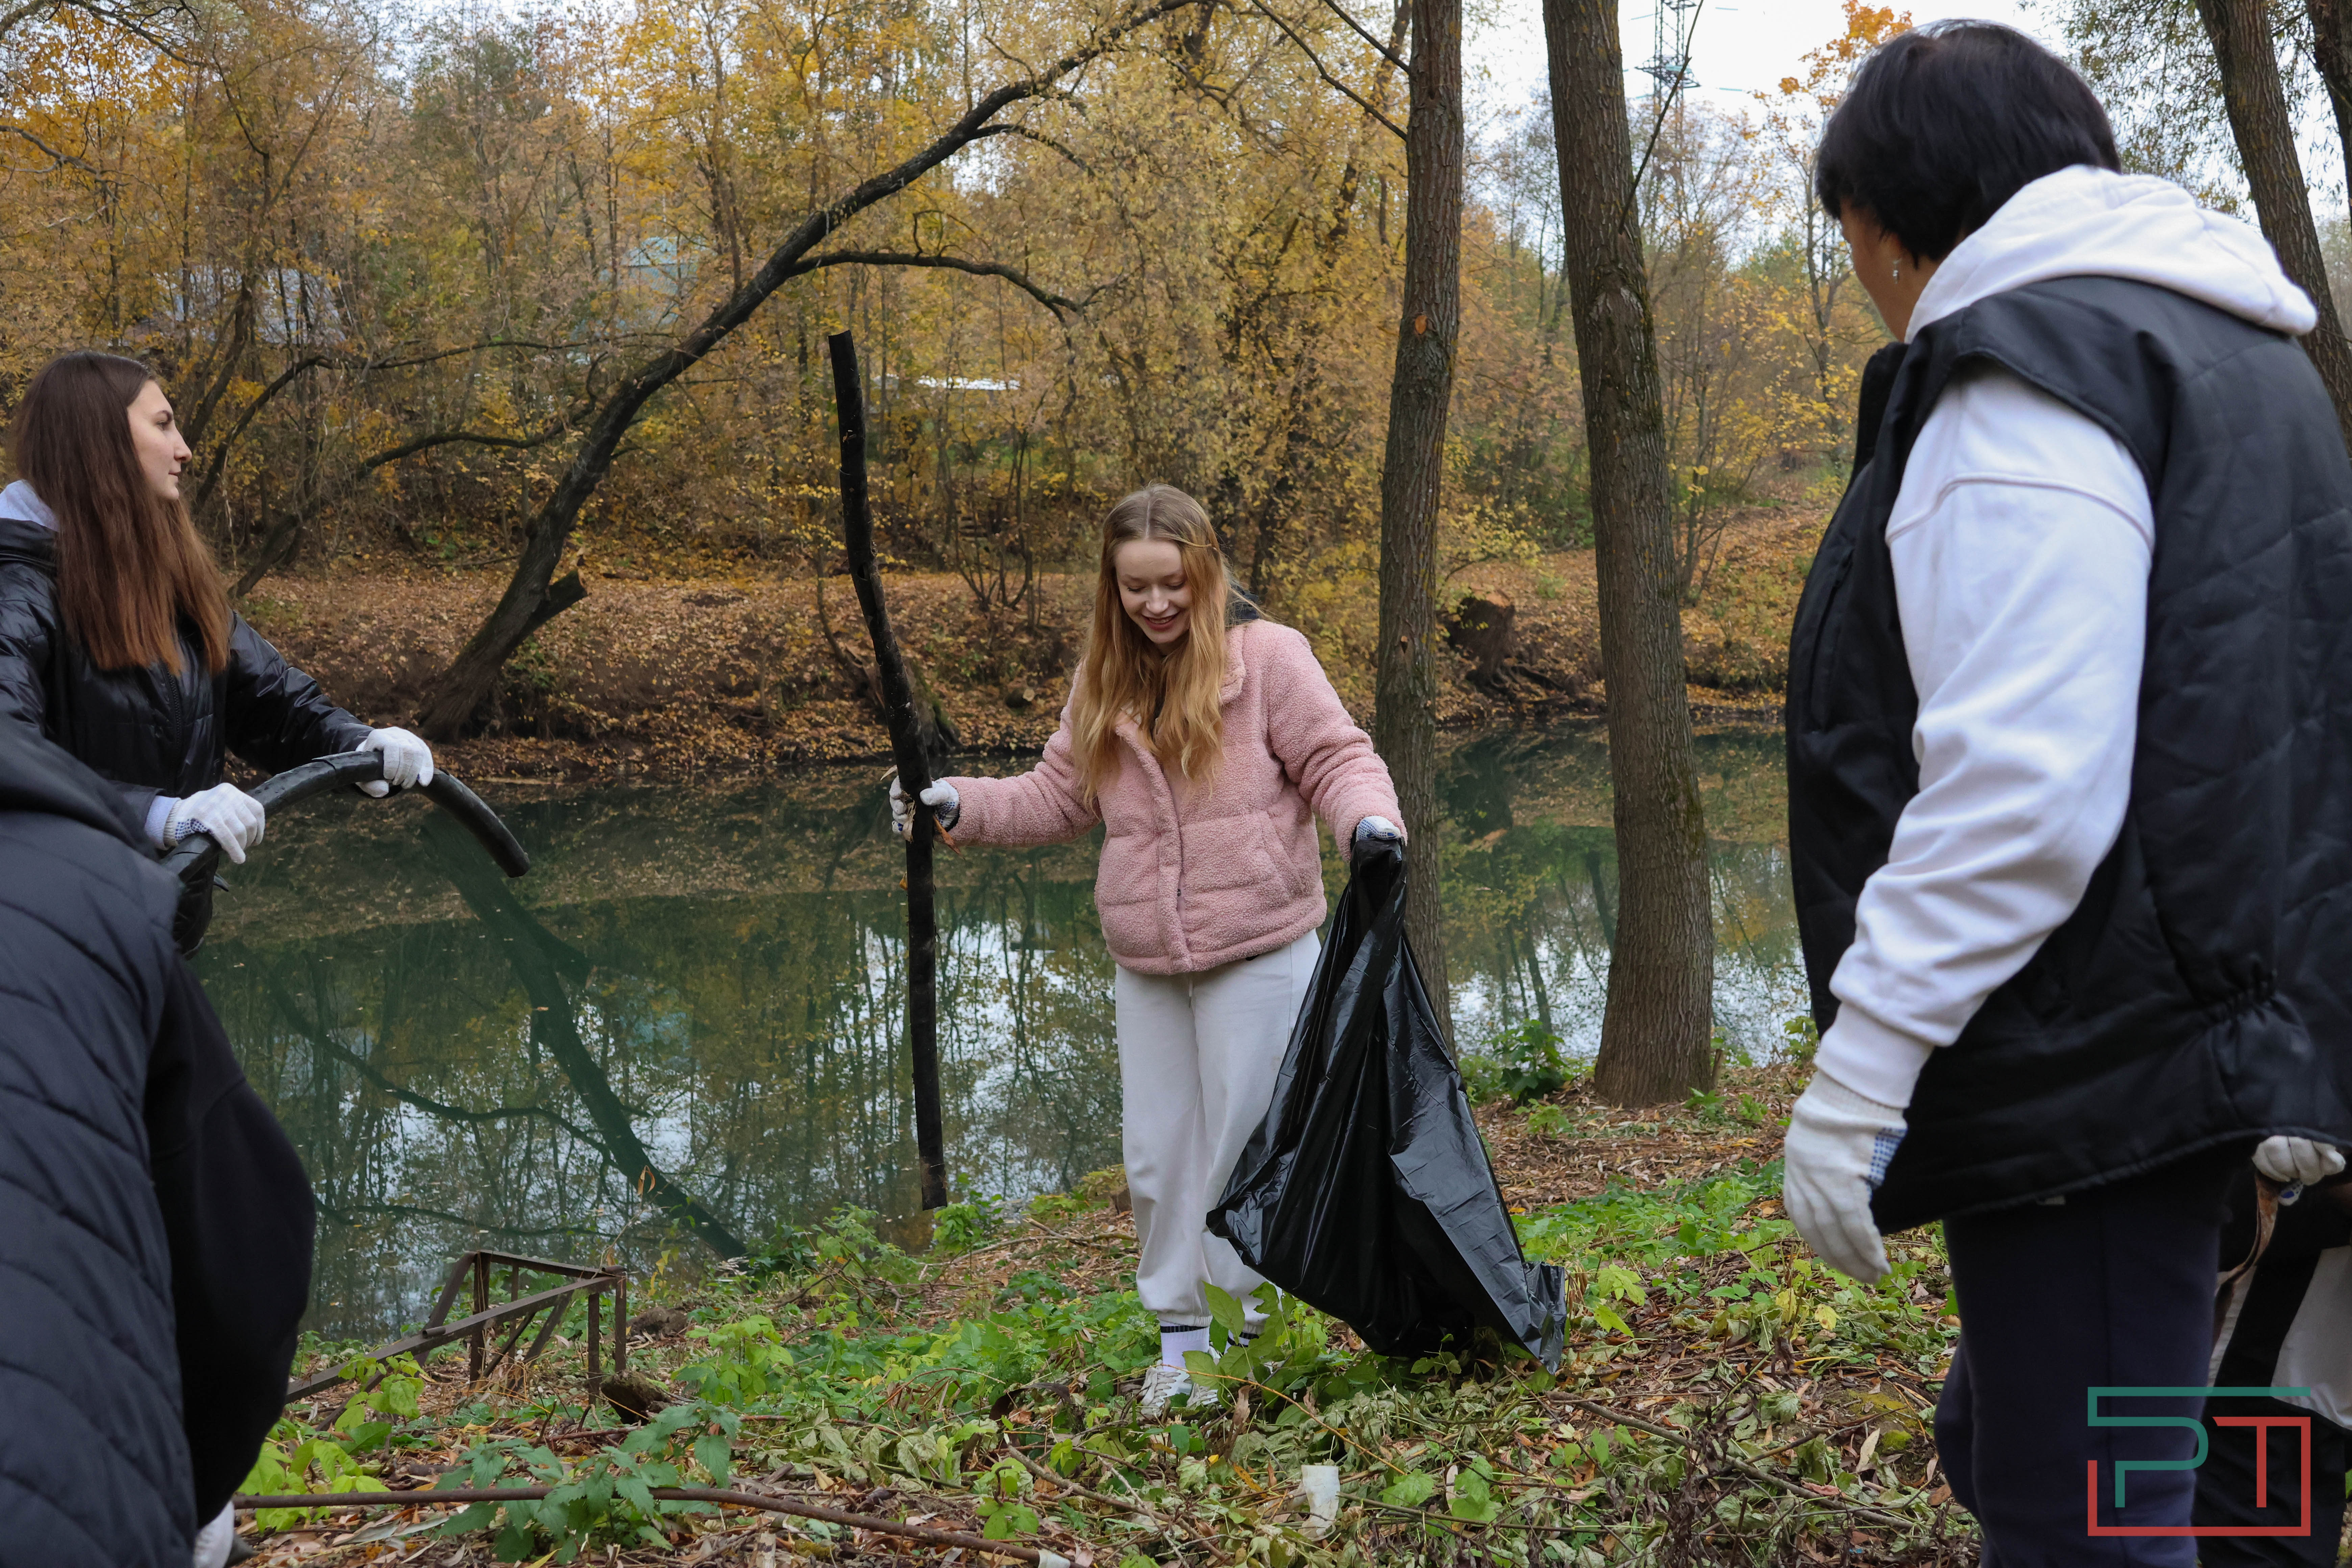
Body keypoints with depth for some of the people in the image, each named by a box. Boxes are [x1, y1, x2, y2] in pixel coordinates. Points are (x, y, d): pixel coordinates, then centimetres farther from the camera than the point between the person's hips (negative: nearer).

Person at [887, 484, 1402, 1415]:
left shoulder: (1268, 655, -5)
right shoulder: (1103, 680, 11)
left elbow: (1336, 758, -5)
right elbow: (1059, 797, 16)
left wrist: (1370, 820, -25)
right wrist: (958, 804, 4)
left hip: (1258, 952, -5)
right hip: (1145, 962, 5)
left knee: (1248, 1144, 1)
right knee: (1158, 1154, 10)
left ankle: (1253, 1325, 18)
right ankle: (1178, 1337, 24)